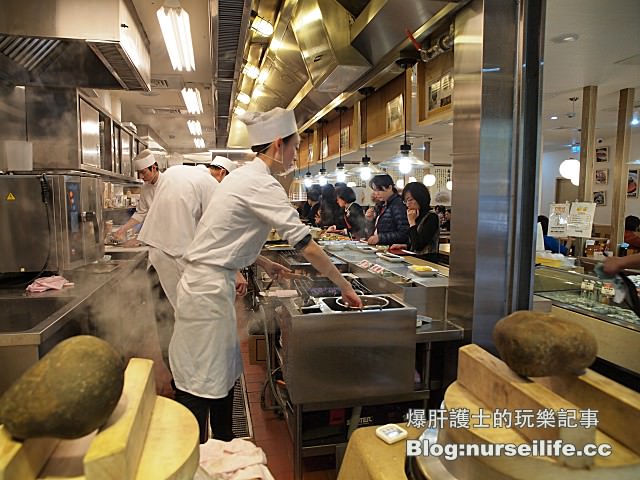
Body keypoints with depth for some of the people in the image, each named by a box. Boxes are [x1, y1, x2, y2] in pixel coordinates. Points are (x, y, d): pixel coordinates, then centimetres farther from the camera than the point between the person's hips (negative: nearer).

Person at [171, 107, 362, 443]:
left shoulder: (243, 176, 11)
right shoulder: (262, 185, -19)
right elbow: (306, 246, -20)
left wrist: (264, 263, 13)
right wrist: (345, 286, -11)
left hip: (210, 283, 10)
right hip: (209, 288, -10)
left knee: (223, 371, 20)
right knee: (201, 382, 2)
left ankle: (223, 446, 37)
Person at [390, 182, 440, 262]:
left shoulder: (431, 217, -11)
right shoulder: (419, 217, 11)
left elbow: (418, 246, -18)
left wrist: (412, 222, -11)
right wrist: (404, 246, 4)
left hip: (427, 261, -7)